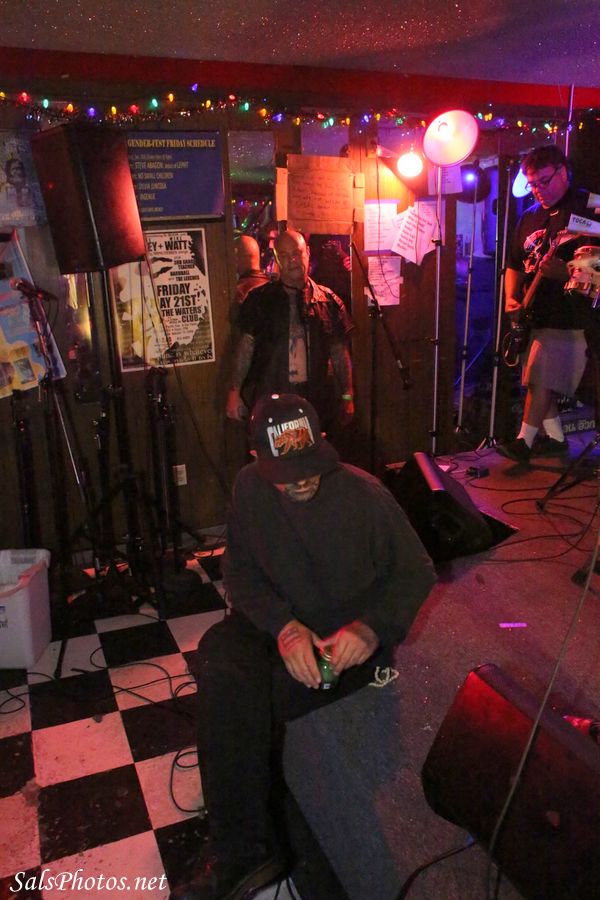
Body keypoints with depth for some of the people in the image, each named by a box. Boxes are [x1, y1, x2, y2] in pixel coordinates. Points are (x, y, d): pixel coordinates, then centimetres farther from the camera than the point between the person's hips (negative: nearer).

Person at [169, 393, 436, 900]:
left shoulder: (364, 494, -15)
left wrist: (372, 628, -24)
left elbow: (417, 573, -7)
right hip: (276, 623, 3)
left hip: (349, 638, -3)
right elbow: (240, 572, -2)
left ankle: (237, 851, -7)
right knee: (220, 661, -28)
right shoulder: (249, 487, -5)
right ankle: (243, 852, -23)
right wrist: (283, 626, -20)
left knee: (273, 690, -29)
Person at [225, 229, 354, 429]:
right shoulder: (259, 299, 3)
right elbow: (246, 346, 5)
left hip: (315, 400, 1)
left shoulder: (328, 301, 5)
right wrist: (235, 392, -1)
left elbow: (339, 352, 9)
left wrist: (347, 397, 8)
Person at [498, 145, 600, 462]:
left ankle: (525, 441, -3)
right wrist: (511, 298, 2)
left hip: (566, 315, -7)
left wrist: (563, 270, -29)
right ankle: (555, 438, 24)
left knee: (541, 379, -11)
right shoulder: (530, 217, 16)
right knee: (541, 380, 12)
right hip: (534, 314, 8)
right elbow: (514, 264, 19)